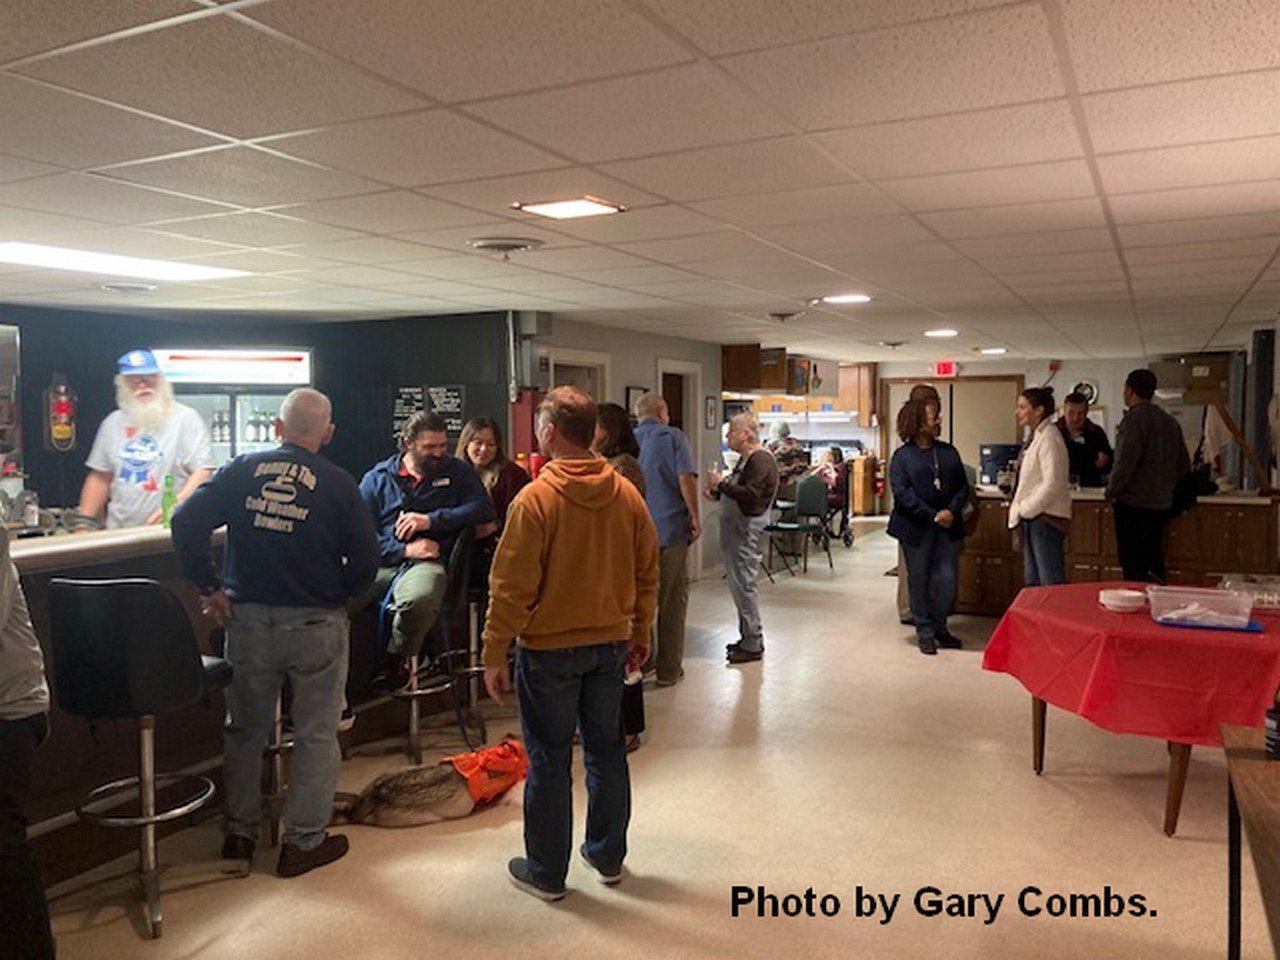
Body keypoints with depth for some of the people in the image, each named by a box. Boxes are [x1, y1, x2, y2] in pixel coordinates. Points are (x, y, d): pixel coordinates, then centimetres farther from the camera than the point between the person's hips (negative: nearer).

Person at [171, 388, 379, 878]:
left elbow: (185, 522, -8)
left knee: (246, 728, 20)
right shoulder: (337, 484, -7)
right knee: (316, 734, 11)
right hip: (316, 625, -2)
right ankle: (304, 841, 19)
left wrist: (210, 588, -1)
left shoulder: (242, 470, -1)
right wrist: (333, 596, 7)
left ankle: (240, 832, 31)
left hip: (248, 619, 3)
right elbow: (366, 559, -9)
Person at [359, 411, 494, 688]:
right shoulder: (377, 478, 16)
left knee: (419, 599, -39)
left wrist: (431, 520, -4)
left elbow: (484, 508, 3)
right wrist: (404, 550, -9)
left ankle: (397, 660, -8)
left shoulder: (457, 472, 18)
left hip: (426, 564, -1)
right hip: (380, 562, 1)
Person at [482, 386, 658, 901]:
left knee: (549, 759, 8)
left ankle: (546, 872, 21)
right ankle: (608, 856, 31)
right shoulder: (627, 495, -1)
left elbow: (512, 588, -16)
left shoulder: (534, 499, -17)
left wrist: (495, 655, -8)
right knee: (606, 748, 17)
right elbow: (647, 573, 6)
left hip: (549, 649, -5)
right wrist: (640, 634, 17)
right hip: (611, 643, 5)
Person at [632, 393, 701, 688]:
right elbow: (686, 478, -14)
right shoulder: (671, 436, -4)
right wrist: (695, 517, -6)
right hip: (670, 530, -4)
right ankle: (668, 670, 12)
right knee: (672, 602, 6)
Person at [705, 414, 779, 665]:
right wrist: (717, 493, 8)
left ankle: (753, 644, 1)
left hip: (747, 528, -10)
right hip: (734, 526, 10)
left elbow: (750, 494, -25)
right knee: (737, 583, 14)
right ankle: (748, 637, 23)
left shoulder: (761, 460, -15)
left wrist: (722, 483, -19)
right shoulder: (745, 459, 17)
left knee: (743, 583, -7)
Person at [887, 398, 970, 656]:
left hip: (948, 526, 4)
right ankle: (924, 632, 18)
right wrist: (933, 516, -17)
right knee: (919, 580, 6)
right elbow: (902, 493, -13)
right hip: (916, 528, -3)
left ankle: (939, 627, 24)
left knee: (947, 579, 4)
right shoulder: (902, 456, -4)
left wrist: (952, 511, -11)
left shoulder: (949, 451, 10)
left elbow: (963, 486, 7)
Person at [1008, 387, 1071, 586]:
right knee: (1032, 582, 13)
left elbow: (1052, 484, -20)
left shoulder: (1049, 437, -13)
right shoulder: (1034, 437, 15)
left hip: (1046, 519, -10)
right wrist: (1019, 512, 13)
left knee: (1051, 584, -7)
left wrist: (1025, 509, -14)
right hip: (1031, 518, 10)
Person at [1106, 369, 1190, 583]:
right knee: (1154, 558, 16)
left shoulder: (1134, 419, -13)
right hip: (1161, 502, 8)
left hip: (1133, 503, -8)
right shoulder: (1170, 422, 13)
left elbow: (1126, 461, -20)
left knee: (1134, 565, -5)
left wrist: (1112, 491, -9)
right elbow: (1184, 464, 18)